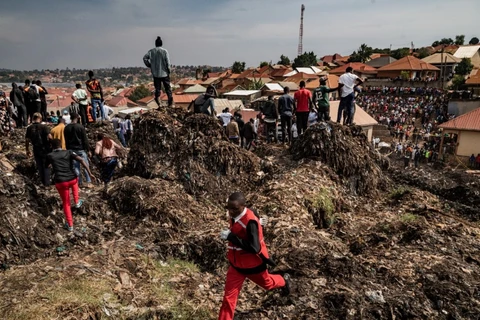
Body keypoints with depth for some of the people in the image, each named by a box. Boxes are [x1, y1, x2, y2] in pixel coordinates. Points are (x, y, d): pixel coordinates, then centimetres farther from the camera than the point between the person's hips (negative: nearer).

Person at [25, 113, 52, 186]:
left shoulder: (29, 128, -1)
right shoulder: (44, 127, -15)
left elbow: (27, 140, 4)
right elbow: (49, 137, -26)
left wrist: (27, 150, 14)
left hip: (36, 150, 3)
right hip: (45, 149, -3)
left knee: (39, 166, 17)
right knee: (46, 166, 10)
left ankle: (43, 181, 28)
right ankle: (47, 182, 14)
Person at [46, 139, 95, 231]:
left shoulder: (50, 156, 5)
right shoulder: (69, 152, 4)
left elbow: (46, 166, 24)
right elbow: (81, 160, -10)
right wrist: (90, 173, -11)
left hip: (60, 182, -1)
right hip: (72, 179, 1)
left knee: (66, 203, 18)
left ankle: (70, 225, 21)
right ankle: (77, 202, 47)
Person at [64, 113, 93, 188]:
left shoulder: (66, 128, 6)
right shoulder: (81, 127, -9)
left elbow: (66, 140, 10)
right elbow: (85, 139, -9)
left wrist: (68, 150, 16)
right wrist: (87, 149, -3)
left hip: (71, 150, 4)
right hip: (81, 149, -4)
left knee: (76, 166, 9)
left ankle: (79, 183, 11)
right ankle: (89, 182, -1)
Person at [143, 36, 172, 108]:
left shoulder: (151, 51, 1)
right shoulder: (164, 51, -7)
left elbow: (145, 58, -7)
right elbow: (168, 62, -10)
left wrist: (150, 66, 3)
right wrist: (168, 71, 1)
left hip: (155, 73, 2)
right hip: (164, 73, -2)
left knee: (157, 89, 7)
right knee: (167, 88, 9)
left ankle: (159, 104, 3)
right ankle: (170, 103, 13)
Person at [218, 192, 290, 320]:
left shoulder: (250, 221, -32)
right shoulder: (235, 215, -8)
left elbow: (254, 248, -36)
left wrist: (230, 237, -37)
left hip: (253, 263, -5)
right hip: (236, 264, 5)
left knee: (267, 283, 26)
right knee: (229, 297, 5)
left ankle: (284, 281, 58)